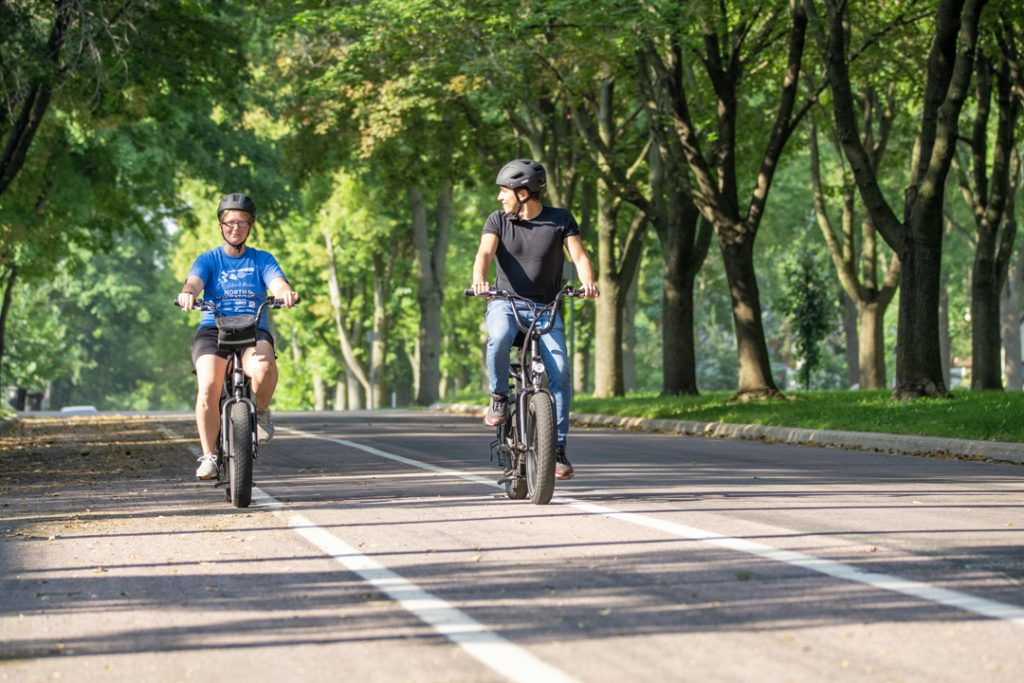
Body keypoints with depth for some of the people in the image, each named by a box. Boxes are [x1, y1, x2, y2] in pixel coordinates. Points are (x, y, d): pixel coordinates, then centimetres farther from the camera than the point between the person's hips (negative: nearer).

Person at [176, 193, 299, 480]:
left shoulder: (262, 260, 12)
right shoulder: (208, 260, 10)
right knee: (208, 386, -27)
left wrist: (286, 292, -33)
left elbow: (277, 282, -7)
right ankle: (209, 455, -12)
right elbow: (194, 281, -10)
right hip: (212, 330, 0)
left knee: (264, 367, -36)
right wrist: (187, 293, -36)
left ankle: (261, 411, -3)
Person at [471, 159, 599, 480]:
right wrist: (479, 280, -36)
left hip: (546, 308, 0)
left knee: (560, 372, -18)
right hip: (505, 303, 0)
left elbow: (579, 255, -9)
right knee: (499, 339, -35)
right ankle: (499, 398, -9)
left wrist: (588, 282, -31)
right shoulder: (498, 220, 2)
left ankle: (558, 449, -9)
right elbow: (485, 253, -13)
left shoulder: (560, 220, 0)